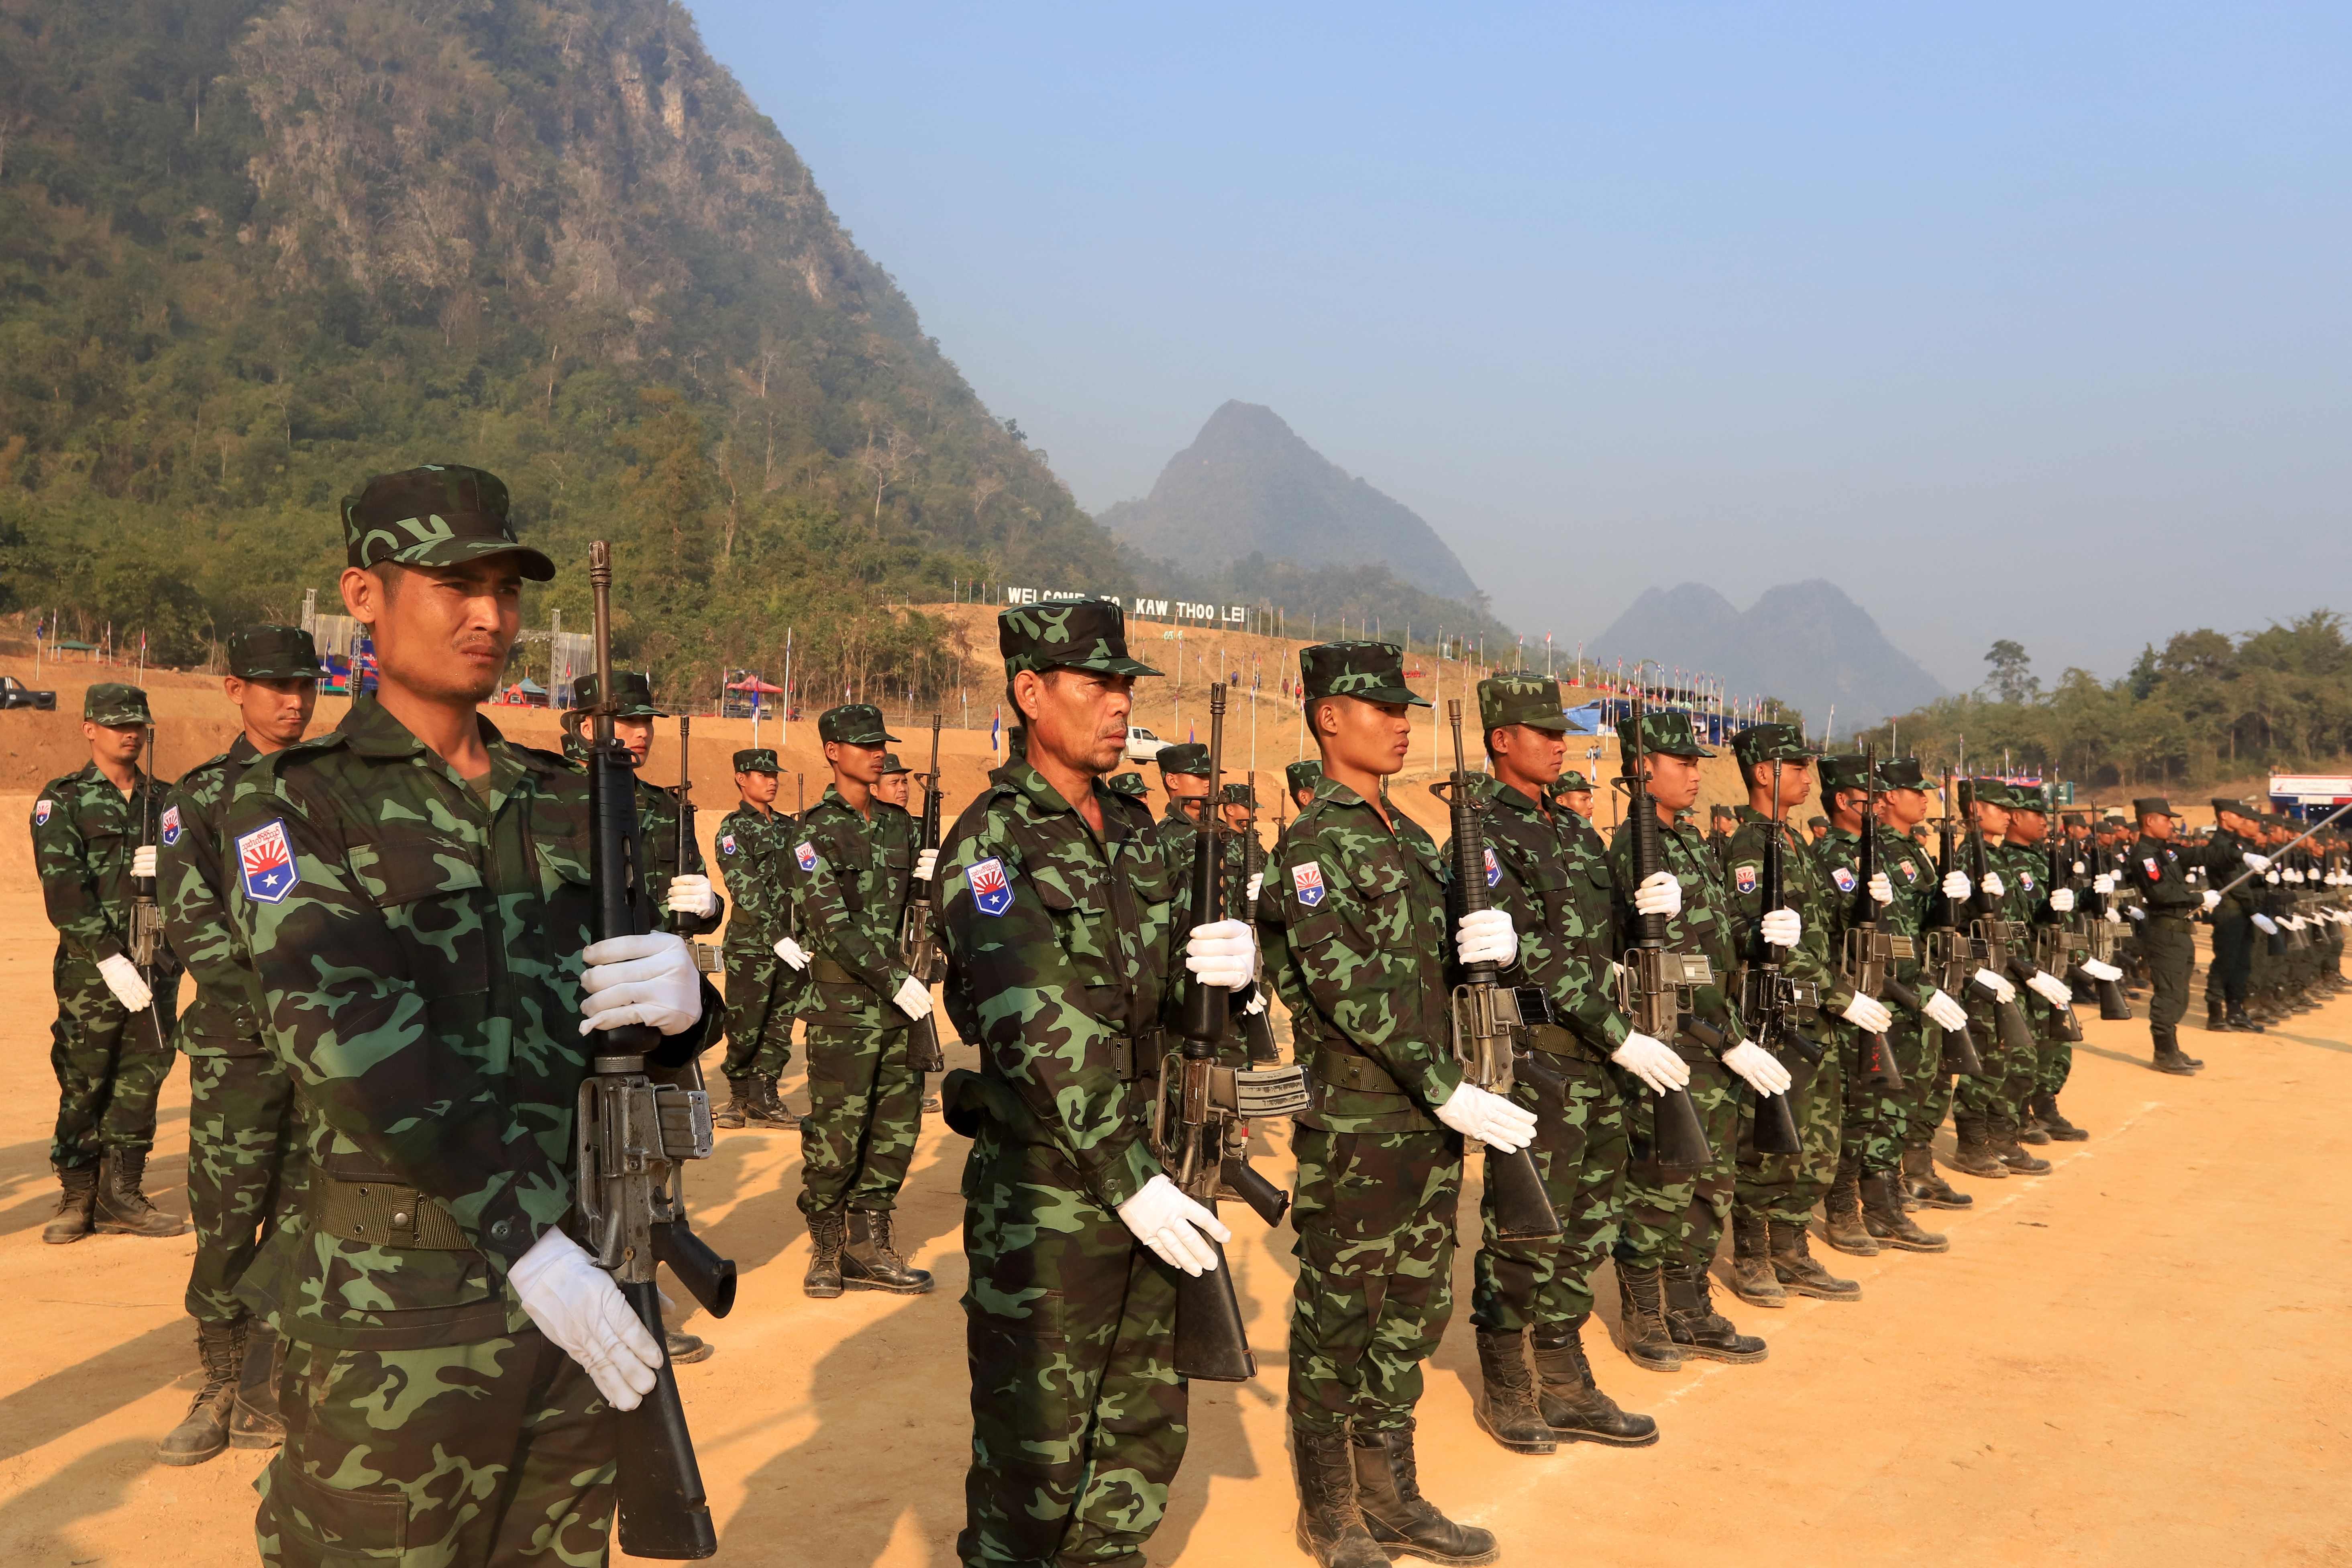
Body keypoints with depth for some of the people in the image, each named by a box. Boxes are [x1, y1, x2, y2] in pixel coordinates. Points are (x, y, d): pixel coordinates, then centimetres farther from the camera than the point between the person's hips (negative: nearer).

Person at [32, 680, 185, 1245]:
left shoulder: (165, 800, 14)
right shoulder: (62, 801, 1)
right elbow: (63, 888, -9)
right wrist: (110, 956, -17)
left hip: (157, 965, 4)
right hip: (91, 967, -4)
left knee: (141, 1081, 6)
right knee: (83, 1085, 1)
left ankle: (121, 1198, 15)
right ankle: (77, 1198, 14)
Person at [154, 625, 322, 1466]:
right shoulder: (201, 796, 2)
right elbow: (192, 920, -9)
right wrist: (271, 1004, -19)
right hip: (239, 1045, -2)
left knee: (302, 1223, 5)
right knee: (227, 1223, 1)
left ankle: (266, 1398, 16)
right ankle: (220, 1386, 20)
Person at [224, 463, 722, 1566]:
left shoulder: (563, 800, 10)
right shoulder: (294, 802, -4)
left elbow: (656, 1032, 9)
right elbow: (350, 1033, -18)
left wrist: (681, 999, -16)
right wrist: (525, 1242, -26)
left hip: (582, 1277, 5)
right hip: (398, 1300, -5)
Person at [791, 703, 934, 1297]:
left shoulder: (898, 822, 12)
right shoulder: (817, 831, -7)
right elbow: (832, 923, -16)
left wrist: (933, 876, -1)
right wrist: (893, 978, -20)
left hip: (898, 991, 7)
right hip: (843, 999, -6)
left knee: (898, 1122, 9)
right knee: (837, 1125, -2)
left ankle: (868, 1244, 19)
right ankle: (826, 1246, 14)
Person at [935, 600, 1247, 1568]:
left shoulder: (1134, 831, 11)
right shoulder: (991, 843, -13)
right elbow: (1041, 1032, -21)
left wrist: (1222, 962, -7)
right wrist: (1129, 1179, -24)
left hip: (1145, 1169, 7)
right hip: (1046, 1187, -7)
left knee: (1144, 1430, 18)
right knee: (1037, 1443, 4)